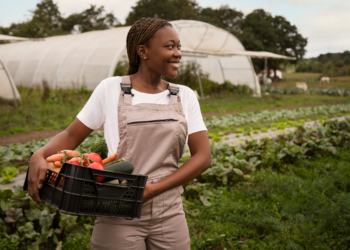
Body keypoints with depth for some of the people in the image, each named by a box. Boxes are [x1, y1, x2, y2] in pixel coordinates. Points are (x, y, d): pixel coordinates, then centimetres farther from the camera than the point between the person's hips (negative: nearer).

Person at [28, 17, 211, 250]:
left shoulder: (185, 96, 4)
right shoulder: (111, 89, -3)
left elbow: (203, 156, -2)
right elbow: (71, 135, 1)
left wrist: (153, 189, -13)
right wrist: (39, 156, -19)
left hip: (170, 216, 3)